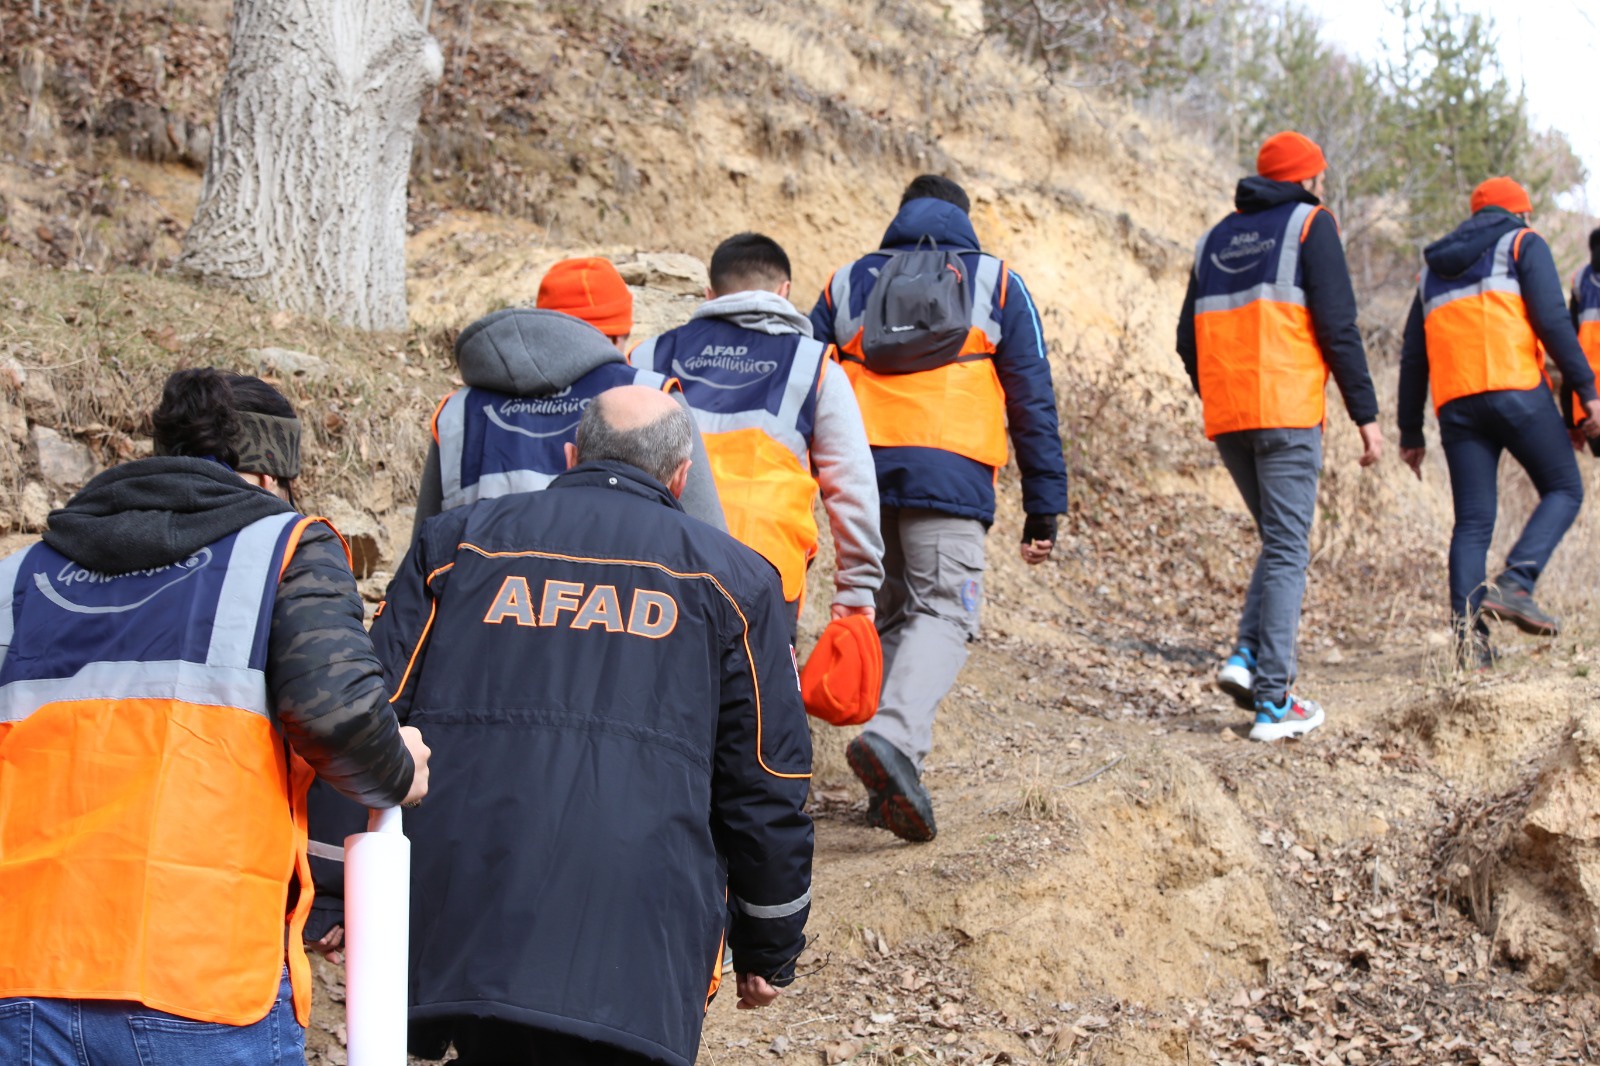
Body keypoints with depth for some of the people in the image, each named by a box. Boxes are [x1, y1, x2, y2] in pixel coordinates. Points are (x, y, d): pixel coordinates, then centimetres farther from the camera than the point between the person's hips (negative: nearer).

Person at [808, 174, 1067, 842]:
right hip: (949, 474, -3)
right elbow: (1033, 403, 10)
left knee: (887, 615, 13)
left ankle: (890, 786, 9)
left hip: (860, 473, 3)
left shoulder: (846, 285, 21)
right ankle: (895, 737, -30)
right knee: (943, 612, -4)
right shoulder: (996, 285, 15)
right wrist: (1044, 509, 12)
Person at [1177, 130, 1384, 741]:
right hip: (1287, 415, -6)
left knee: (1279, 542, 19)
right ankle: (1273, 702, -5)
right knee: (1287, 551, -3)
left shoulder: (1216, 237, 18)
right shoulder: (1310, 224, 1)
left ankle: (1248, 656, 2)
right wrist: (1367, 415, -6)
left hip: (1226, 419, 6)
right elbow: (1337, 328, -8)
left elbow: (1189, 340, 16)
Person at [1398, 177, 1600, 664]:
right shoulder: (1524, 244, 11)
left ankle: (1468, 630, -9)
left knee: (1473, 520, 4)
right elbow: (1552, 321, -5)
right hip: (1516, 390, -5)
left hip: (1456, 405, 5)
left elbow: (1413, 358, 22)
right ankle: (1515, 582, -14)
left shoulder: (1434, 268, 27)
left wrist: (1410, 433, 23)